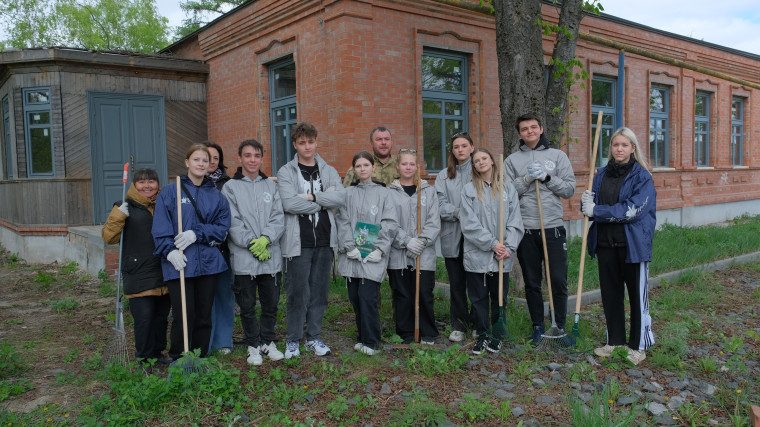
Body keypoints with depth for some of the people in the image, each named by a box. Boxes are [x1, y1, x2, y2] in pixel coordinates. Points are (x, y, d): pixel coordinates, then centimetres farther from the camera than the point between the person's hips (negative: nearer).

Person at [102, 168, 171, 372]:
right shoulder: (125, 207, -1)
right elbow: (109, 237, -8)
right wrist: (119, 215, -21)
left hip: (164, 274, 5)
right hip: (138, 276, -5)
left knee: (161, 316, 14)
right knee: (144, 318, -6)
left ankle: (157, 352, 30)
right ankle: (143, 359, 10)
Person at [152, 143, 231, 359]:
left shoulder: (216, 195, 11)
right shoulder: (170, 192, 3)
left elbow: (223, 226, 2)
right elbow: (160, 227, -5)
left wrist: (197, 233, -12)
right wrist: (169, 251, -18)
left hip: (208, 262, 3)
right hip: (179, 263, -3)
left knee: (204, 315, 9)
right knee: (184, 315, -5)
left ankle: (200, 360, 24)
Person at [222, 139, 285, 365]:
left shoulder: (271, 186, 10)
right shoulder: (231, 188, 2)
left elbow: (279, 218, 2)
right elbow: (233, 223, -6)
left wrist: (265, 239, -14)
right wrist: (252, 244, -14)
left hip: (271, 257, 2)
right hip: (244, 259, -2)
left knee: (271, 304, 11)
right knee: (247, 306, 6)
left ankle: (268, 342, 27)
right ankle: (253, 346, 22)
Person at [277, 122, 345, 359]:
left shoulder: (329, 171, 11)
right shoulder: (286, 172, 1)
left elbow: (339, 198, -7)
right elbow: (289, 203, -15)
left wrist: (311, 196, -14)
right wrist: (322, 203, -7)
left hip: (324, 241, 3)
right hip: (298, 242, -3)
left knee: (319, 292, 9)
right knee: (298, 292, 0)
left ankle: (314, 338, 22)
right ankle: (293, 340, 15)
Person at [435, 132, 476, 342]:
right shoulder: (444, 176, 11)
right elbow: (440, 205, -1)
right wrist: (458, 212, -15)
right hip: (452, 237, 3)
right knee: (456, 283, 9)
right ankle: (458, 326, 21)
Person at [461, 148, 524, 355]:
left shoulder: (507, 187, 7)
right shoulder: (469, 190, 2)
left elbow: (515, 220, 3)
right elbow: (470, 224, -7)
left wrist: (508, 247, -10)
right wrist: (491, 244, -14)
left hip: (502, 256, 1)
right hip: (477, 255, -1)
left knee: (500, 297, 11)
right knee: (479, 297, 7)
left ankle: (496, 334, 25)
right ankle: (483, 335, 20)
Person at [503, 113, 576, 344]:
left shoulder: (558, 155, 8)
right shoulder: (512, 160, 8)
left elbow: (569, 189, 2)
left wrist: (547, 177, -10)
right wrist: (527, 179, -13)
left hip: (553, 227, 0)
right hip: (525, 229, 1)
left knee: (558, 280, 1)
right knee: (532, 282, 9)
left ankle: (560, 326, 17)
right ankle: (538, 326, 21)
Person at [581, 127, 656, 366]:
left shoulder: (642, 176, -7)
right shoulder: (601, 175, 9)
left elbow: (632, 210, -18)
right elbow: (591, 207, 11)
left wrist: (596, 210, -19)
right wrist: (587, 203, -12)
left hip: (633, 244, -5)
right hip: (605, 242, 5)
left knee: (637, 294, 5)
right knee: (610, 293, 12)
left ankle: (638, 345, 18)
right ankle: (614, 341, 27)